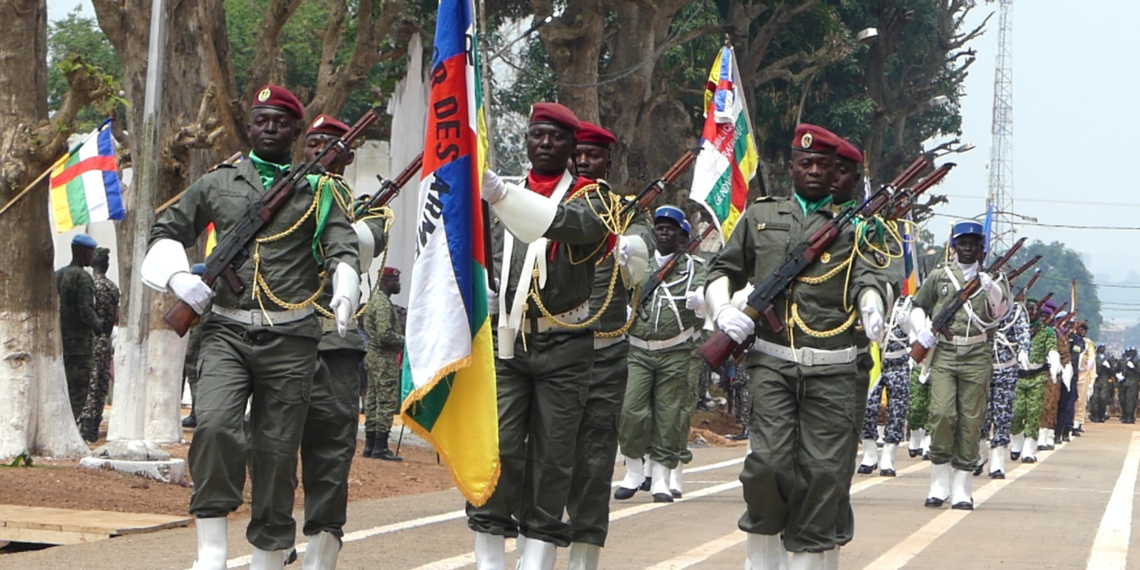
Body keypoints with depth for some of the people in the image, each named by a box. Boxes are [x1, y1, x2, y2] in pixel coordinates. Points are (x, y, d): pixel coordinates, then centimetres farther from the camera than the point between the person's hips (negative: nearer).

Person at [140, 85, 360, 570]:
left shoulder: (316, 190, 11)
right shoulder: (217, 183, 14)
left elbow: (343, 248, 0)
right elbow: (166, 233, 21)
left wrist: (345, 292, -22)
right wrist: (177, 276, 0)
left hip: (290, 339, 0)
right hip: (227, 329, 0)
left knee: (277, 449, 1)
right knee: (213, 423, -24)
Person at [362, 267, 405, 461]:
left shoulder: (373, 300, 16)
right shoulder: (383, 303, -16)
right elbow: (385, 334, -25)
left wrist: (401, 340, 16)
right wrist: (404, 341, -10)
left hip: (373, 357, 11)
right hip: (384, 359, -10)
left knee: (373, 400, 11)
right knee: (387, 402, -8)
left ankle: (370, 445, 14)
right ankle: (380, 447, -10)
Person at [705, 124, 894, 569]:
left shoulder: (853, 223, 14)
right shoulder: (759, 217, 18)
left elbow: (869, 273, 0)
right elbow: (722, 271, 23)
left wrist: (871, 304, -23)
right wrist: (723, 309, 2)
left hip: (833, 370, 0)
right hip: (772, 362, 0)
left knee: (825, 471, -4)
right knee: (768, 462, -13)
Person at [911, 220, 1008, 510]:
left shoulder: (991, 278, 12)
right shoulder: (938, 277, 13)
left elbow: (999, 312, -3)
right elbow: (918, 307, 21)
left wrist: (992, 291, -24)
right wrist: (921, 330, 1)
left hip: (977, 358, 0)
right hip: (943, 354, 0)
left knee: (971, 421, -1)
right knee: (942, 412, -14)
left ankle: (961, 489, 5)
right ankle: (939, 483, -2)